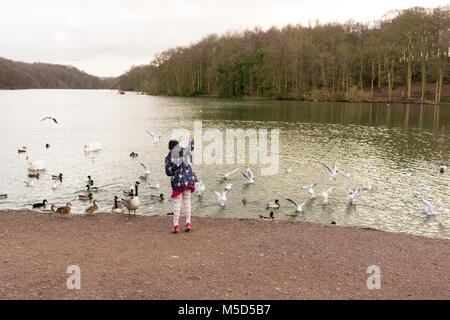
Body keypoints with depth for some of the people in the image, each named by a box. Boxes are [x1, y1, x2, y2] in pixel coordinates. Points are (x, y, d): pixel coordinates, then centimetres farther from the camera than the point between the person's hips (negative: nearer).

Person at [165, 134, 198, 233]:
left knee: (177, 202, 2)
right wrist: (191, 139, 44)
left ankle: (176, 225, 0)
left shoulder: (168, 158, -3)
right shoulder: (183, 152, 5)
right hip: (188, 179, 3)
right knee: (187, 201, 10)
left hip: (177, 181, -3)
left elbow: (168, 172, -4)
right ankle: (188, 223, 8)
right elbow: (191, 148, 27)